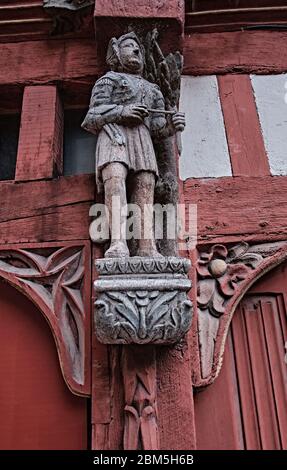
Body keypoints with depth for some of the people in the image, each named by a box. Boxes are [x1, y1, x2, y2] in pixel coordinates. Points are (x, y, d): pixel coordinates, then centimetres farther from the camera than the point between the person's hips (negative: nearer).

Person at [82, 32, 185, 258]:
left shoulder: (153, 90, 33)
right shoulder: (107, 80, 21)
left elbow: (157, 129, 20)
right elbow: (93, 118, 7)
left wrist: (173, 124, -3)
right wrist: (123, 112, -10)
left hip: (142, 140, 4)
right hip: (114, 135, -4)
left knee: (145, 192, -18)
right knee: (115, 183, -30)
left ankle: (147, 248, -30)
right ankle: (119, 243, -45)